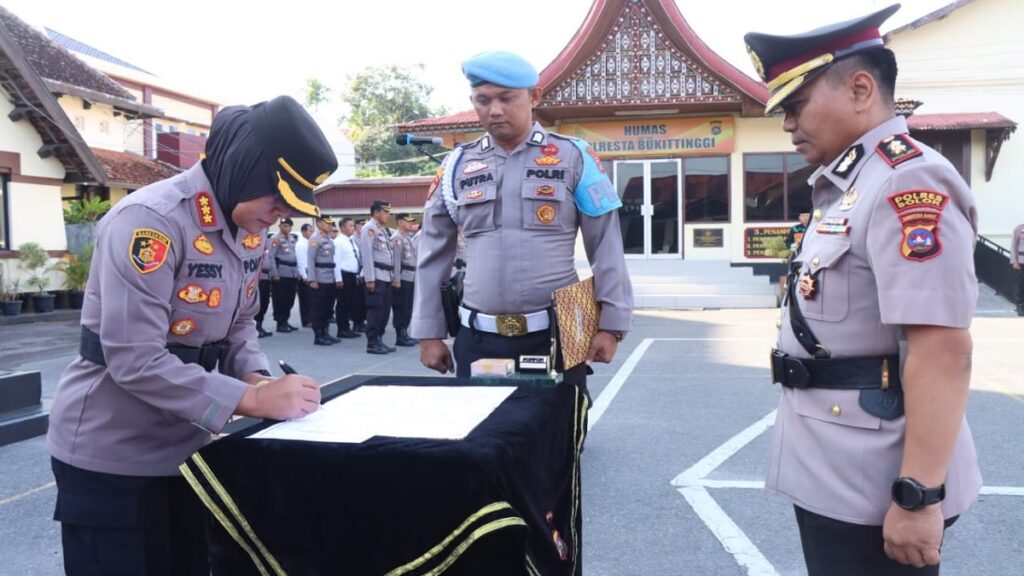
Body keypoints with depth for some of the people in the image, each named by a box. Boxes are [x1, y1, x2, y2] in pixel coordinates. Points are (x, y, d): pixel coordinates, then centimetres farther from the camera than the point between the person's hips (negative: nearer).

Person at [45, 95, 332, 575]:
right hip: (111, 455, -7)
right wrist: (250, 399, -28)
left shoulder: (250, 228, 1)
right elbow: (134, 360, -29)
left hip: (185, 448, 8)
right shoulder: (151, 220, -25)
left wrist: (258, 377, -9)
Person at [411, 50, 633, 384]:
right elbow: (433, 254, 10)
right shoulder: (457, 165, 6)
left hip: (555, 335, -2)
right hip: (477, 339, 2)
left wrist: (611, 325, -4)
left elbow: (606, 246, 0)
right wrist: (429, 333, 8)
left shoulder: (574, 157, 0)